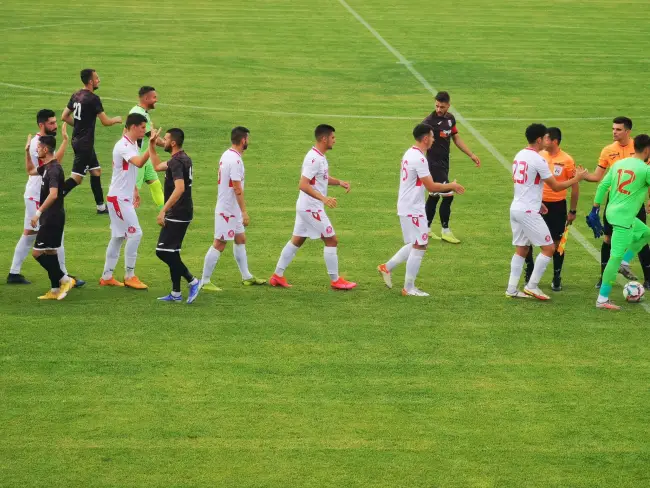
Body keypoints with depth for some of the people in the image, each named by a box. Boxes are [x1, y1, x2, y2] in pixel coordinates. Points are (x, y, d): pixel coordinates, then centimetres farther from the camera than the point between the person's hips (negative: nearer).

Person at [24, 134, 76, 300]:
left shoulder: (54, 169, -19)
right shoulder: (47, 167, 12)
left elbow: (53, 194, -31)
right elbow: (30, 171, 32)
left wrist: (38, 212, -32)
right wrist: (27, 151, 23)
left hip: (52, 218, -10)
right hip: (50, 217, 10)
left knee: (37, 252, -9)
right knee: (49, 252, 13)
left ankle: (65, 280, -7)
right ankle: (55, 290, 16)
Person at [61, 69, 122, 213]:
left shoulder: (76, 96, 7)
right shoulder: (93, 99, -17)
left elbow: (64, 117, 12)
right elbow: (105, 121, -14)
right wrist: (117, 119, 6)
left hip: (77, 140, 9)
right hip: (85, 143, -9)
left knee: (96, 171, 17)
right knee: (76, 178, -8)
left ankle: (101, 206, 22)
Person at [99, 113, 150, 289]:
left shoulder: (132, 144, 12)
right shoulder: (123, 146, -19)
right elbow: (139, 162, -37)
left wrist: (135, 191, 26)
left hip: (124, 198, 10)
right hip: (118, 198, -10)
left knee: (118, 237, 13)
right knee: (135, 233, -11)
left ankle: (107, 276, 19)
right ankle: (129, 276, -4)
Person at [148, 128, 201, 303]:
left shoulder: (177, 162, -18)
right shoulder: (182, 159, 14)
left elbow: (180, 188, -30)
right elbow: (157, 166, 29)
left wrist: (163, 210, -30)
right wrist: (151, 145, 23)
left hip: (177, 215, -10)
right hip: (182, 213, 10)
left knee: (163, 251, -9)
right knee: (172, 252, 14)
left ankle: (192, 281, -7)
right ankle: (176, 293, 16)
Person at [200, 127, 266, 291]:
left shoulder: (227, 155, 9)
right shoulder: (235, 160, -21)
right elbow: (237, 188, -24)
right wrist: (244, 212, -21)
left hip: (232, 209, 10)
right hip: (227, 210, -10)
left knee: (240, 239, 18)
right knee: (219, 244, -6)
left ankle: (246, 277, 27)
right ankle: (205, 282, -1)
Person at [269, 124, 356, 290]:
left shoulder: (319, 157, 11)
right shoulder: (314, 159, -21)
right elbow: (303, 185, -26)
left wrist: (339, 182, 10)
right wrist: (324, 198, -33)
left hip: (305, 207, 10)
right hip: (312, 208, -10)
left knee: (296, 240, 13)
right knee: (331, 240, -2)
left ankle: (277, 276, 17)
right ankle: (335, 281, 5)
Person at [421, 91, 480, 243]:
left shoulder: (450, 118, 7)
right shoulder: (430, 121, -17)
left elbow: (456, 138, 19)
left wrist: (471, 155, 19)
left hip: (444, 162, 8)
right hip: (434, 163, -8)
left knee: (434, 196, 15)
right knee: (447, 195, -9)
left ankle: (426, 229, 25)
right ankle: (445, 231, 4)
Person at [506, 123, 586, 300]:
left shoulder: (519, 155, 10)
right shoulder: (538, 160, -16)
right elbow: (556, 187, -12)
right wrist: (576, 179, 0)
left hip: (515, 209, 9)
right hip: (528, 212, -9)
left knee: (521, 249, 15)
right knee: (549, 248, 0)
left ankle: (512, 289, 13)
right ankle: (532, 286, -1)